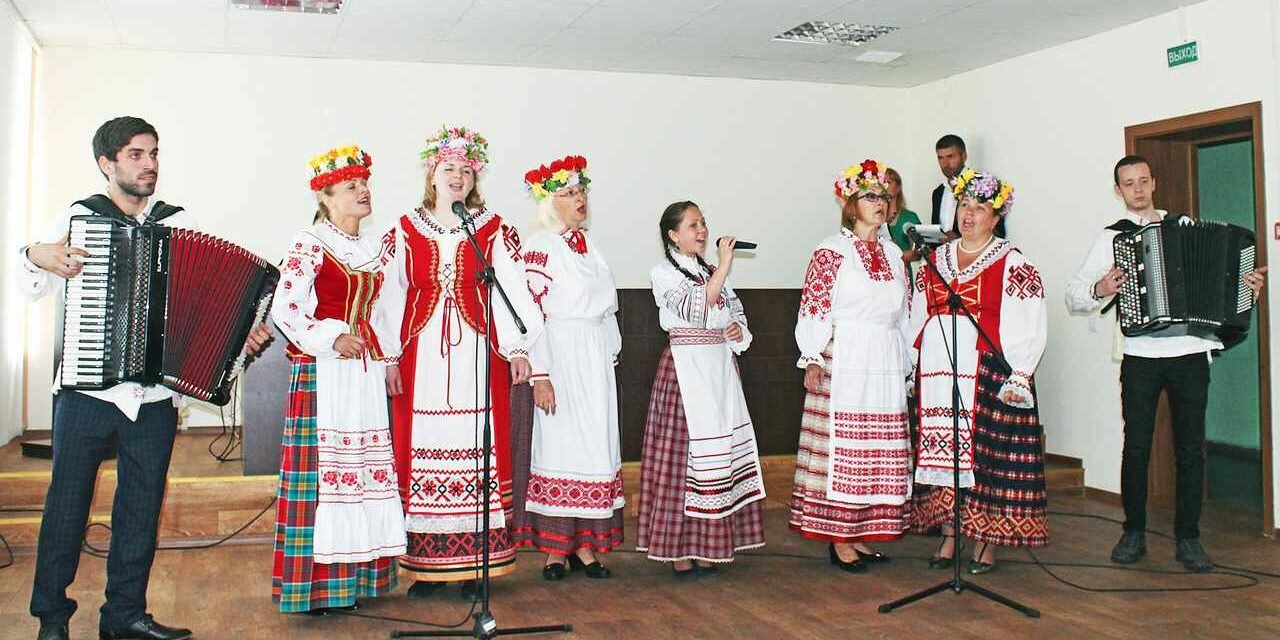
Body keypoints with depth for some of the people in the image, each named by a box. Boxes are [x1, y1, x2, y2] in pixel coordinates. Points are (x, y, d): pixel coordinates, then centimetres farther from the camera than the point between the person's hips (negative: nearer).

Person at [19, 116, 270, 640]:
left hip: (155, 396, 2)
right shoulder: (79, 217, 3)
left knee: (141, 507, 9)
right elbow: (32, 288, 9)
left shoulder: (180, 223, 6)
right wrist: (36, 256, -11)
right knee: (67, 502, 6)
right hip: (86, 390, -2)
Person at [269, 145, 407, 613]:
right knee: (322, 465, -6)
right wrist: (331, 339, -17)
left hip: (365, 370, 7)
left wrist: (389, 360, 16)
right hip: (322, 369, -7)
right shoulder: (310, 244, -7)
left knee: (365, 466, 8)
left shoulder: (374, 248, 15)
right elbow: (285, 308, -14)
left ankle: (356, 573, 18)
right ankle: (315, 583, 2)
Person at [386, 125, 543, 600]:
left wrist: (517, 348, -8)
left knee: (477, 452, -1)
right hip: (422, 355, 1)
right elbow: (392, 294, 6)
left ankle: (475, 562, 8)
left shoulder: (493, 230, 6)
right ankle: (427, 564, 12)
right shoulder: (406, 229, 8)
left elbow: (511, 289, 0)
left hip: (477, 356, -1)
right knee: (422, 450, 2)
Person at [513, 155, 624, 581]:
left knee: (596, 446, 7)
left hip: (597, 359, 7)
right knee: (558, 445, -2)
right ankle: (554, 547, 9)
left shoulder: (587, 243, 14)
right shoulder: (540, 246, -9)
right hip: (560, 356, -7)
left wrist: (610, 357, 16)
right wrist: (540, 375, -19)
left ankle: (583, 542, 15)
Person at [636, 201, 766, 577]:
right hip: (686, 367, -7)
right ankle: (679, 550, -1)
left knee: (723, 450, 5)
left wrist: (739, 330, 4)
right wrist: (725, 265, -22)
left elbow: (737, 312, 25)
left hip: (720, 367, 7)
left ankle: (708, 546, 13)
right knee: (685, 450, -8)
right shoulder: (664, 273, -3)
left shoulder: (710, 272, 17)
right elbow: (695, 309, -20)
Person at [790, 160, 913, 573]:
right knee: (841, 447, -4)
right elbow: (813, 309, -8)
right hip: (843, 363, -6)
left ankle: (860, 534, 18)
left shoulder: (893, 253, 15)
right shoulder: (831, 252, -4)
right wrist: (813, 361, -14)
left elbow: (901, 314, 18)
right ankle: (838, 540, 3)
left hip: (886, 365, 7)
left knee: (878, 451, 8)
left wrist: (904, 364, 17)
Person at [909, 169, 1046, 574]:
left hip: (988, 373, -4)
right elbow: (916, 319, 18)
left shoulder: (1014, 266, 0)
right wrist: (910, 366, 11)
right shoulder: (934, 261, 15)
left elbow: (1031, 328, -5)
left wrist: (1018, 377, -14)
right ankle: (949, 537, 15)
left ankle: (986, 542, 8)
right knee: (941, 449, 5)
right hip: (937, 372, 4)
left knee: (987, 454, -3)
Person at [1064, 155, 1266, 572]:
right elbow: (1073, 296, 2)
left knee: (1190, 448, 4)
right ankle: (1134, 534, 14)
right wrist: (1099, 290, -18)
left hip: (1190, 354, 2)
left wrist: (1246, 284, 0)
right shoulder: (1112, 237, 5)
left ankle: (1187, 538, 13)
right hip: (1141, 357, -1)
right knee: (1136, 447, 1)